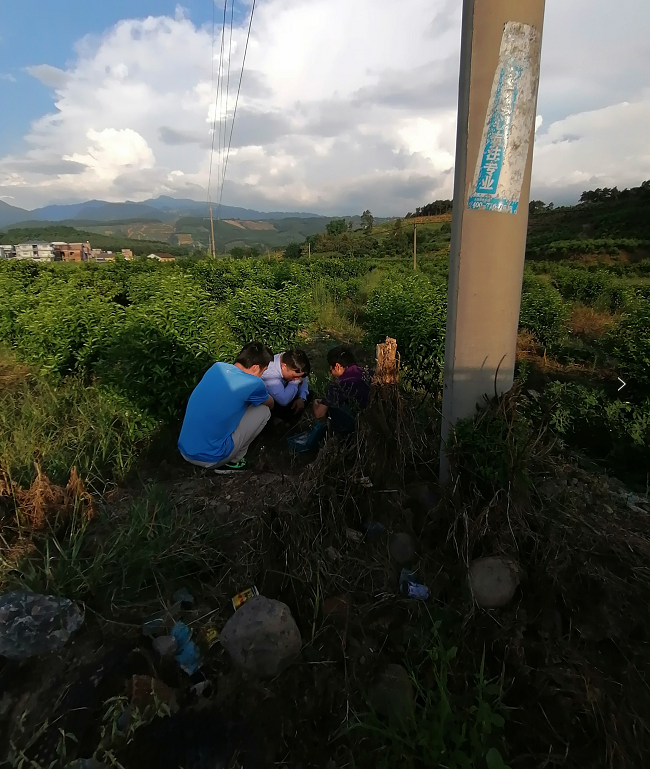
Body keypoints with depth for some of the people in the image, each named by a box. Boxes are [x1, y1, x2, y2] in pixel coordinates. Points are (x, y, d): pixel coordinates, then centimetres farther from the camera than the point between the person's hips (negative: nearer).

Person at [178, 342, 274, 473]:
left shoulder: (217, 367, 2)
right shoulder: (253, 384, -15)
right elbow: (270, 405, 10)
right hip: (209, 458, -7)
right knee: (263, 411, 3)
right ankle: (232, 462, 9)